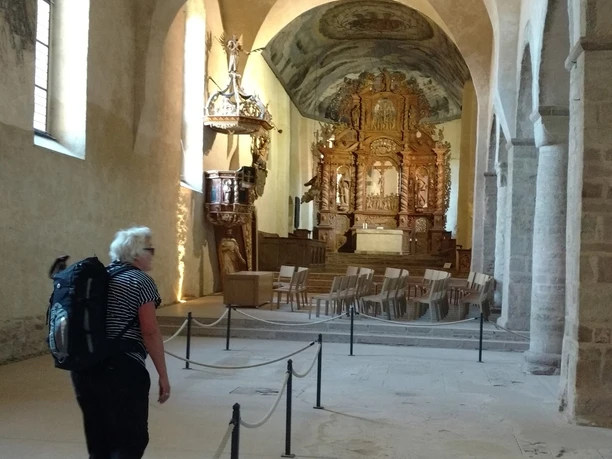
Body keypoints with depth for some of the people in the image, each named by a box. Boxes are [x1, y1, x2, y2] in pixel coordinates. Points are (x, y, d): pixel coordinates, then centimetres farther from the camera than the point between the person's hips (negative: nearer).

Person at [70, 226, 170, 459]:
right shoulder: (141, 281, -7)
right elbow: (150, 333, -12)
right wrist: (163, 376, -7)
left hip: (84, 367, 7)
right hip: (122, 369, -7)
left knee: (98, 439, 15)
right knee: (130, 439, 4)